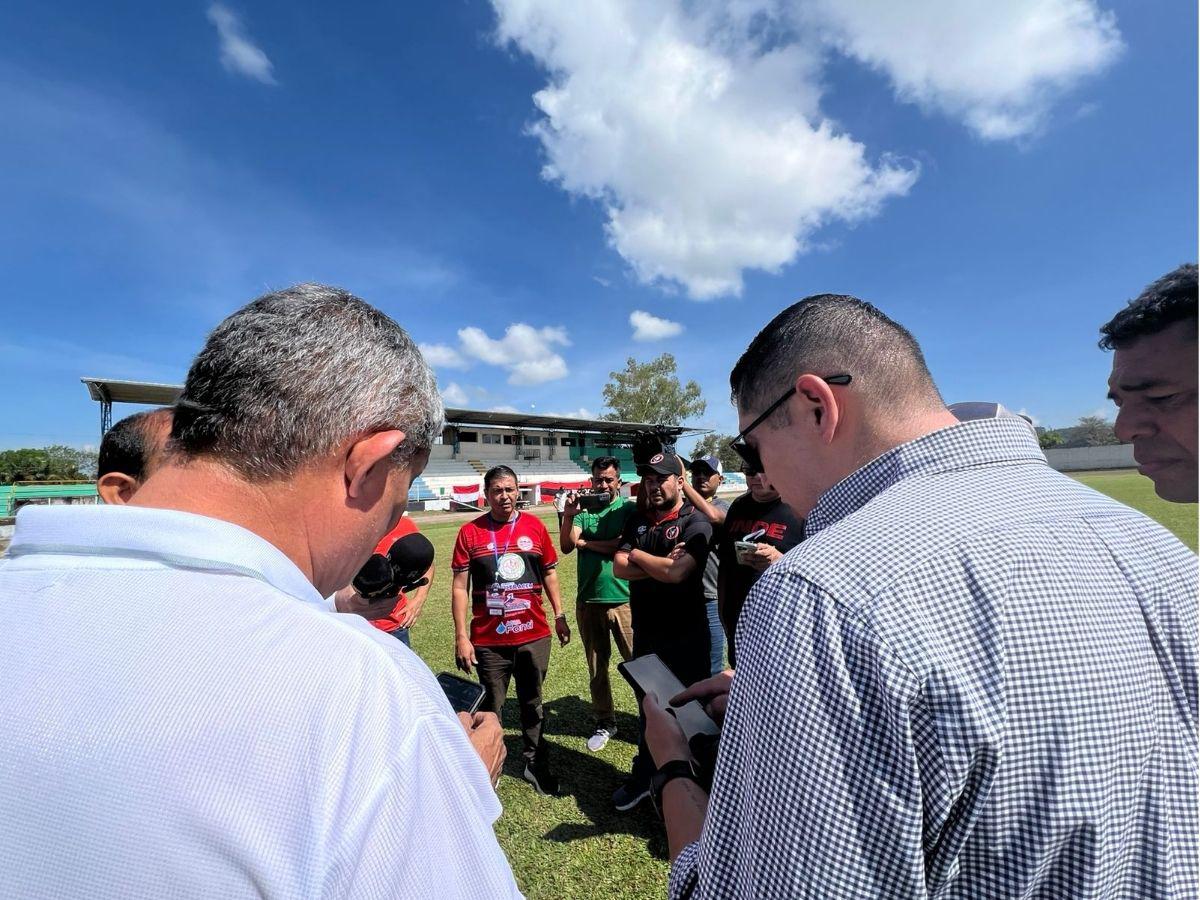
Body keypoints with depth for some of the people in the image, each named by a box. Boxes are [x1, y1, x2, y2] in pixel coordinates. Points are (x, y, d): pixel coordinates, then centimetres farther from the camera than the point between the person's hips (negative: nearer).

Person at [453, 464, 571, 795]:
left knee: (532, 703, 19)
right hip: (488, 640, -1)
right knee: (489, 707, 17)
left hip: (534, 636, 2)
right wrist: (461, 636, -7)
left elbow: (549, 573, 8)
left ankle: (534, 762, 41)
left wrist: (559, 615, 7)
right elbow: (460, 587, -5)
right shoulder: (470, 532, -7)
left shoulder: (535, 526, -2)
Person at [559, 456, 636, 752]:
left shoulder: (629, 508, -5)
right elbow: (566, 546, -6)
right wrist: (568, 515, -21)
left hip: (623, 599, -3)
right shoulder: (583, 508, 3)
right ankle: (605, 723, 35)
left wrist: (585, 542, -6)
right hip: (588, 601, 4)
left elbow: (624, 546, -17)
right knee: (596, 667, 17)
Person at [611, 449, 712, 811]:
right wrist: (660, 564, -20)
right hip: (645, 635, 5)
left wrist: (638, 556, -12)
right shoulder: (637, 521, 4)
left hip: (685, 638, -5)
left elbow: (676, 572, -27)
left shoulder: (695, 523, -14)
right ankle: (643, 778, 44)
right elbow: (618, 567, -7)